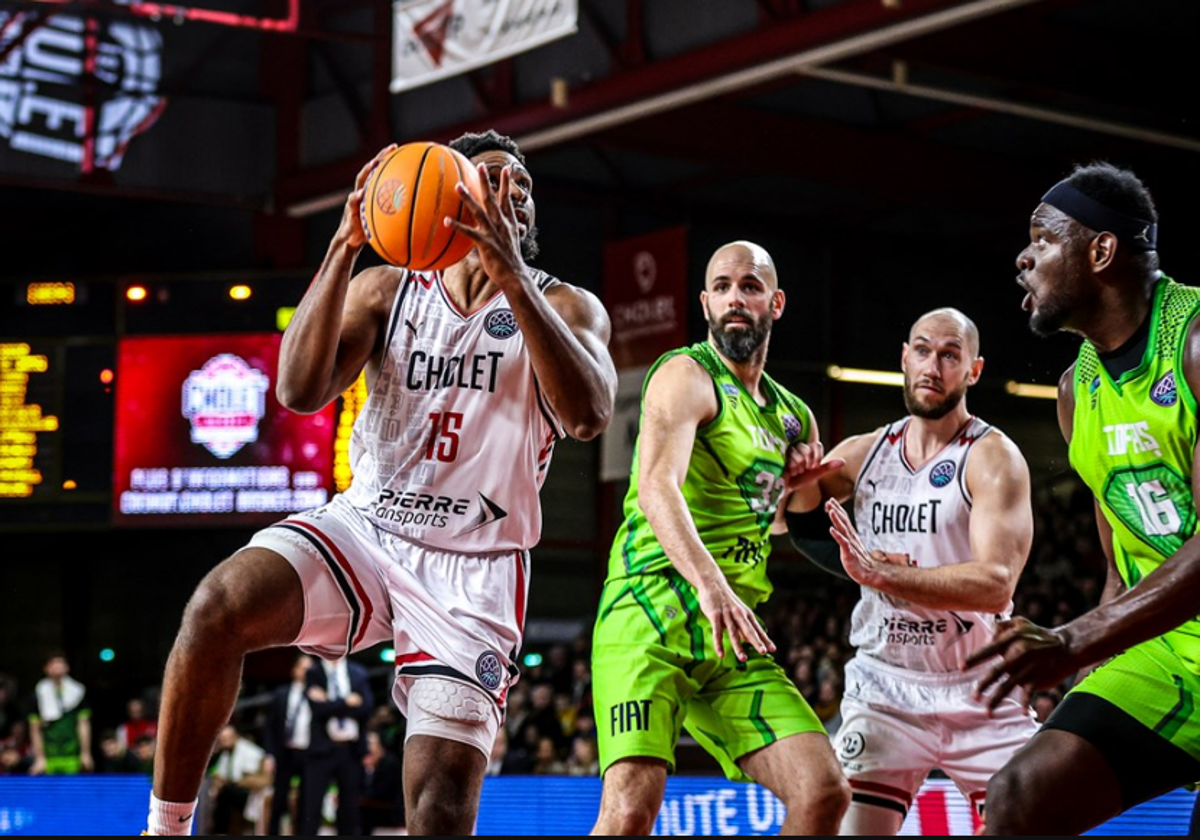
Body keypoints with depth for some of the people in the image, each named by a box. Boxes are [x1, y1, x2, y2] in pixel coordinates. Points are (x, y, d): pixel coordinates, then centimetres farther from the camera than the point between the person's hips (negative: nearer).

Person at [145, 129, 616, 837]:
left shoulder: (566, 307, 3)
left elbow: (588, 415, -19)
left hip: (475, 568, -1)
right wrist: (345, 246, -16)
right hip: (367, 524, 1)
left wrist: (511, 278, -28)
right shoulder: (386, 289, 9)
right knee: (219, 607, -29)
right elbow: (300, 391, -7)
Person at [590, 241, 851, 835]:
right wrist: (710, 584, -39)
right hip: (652, 613, -7)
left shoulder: (792, 419, 21)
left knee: (824, 792, -8)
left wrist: (790, 481, 13)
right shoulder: (688, 375, -3)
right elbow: (657, 485, -22)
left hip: (735, 639, 7)